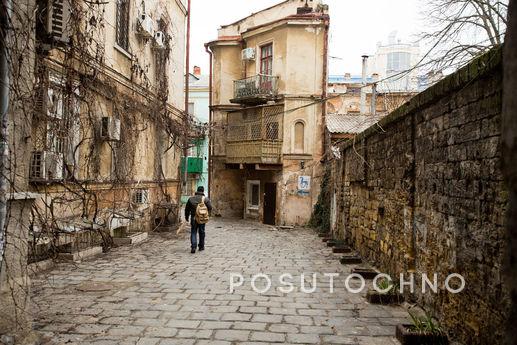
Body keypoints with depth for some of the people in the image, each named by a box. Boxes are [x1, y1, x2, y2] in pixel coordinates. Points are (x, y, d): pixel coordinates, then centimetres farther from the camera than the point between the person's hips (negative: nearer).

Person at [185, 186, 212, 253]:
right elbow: (210, 208, -6)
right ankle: (201, 246, 23)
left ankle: (193, 247, -10)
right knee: (201, 232, 14)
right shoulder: (206, 199, -3)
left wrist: (186, 217, 18)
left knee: (193, 232, 5)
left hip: (193, 218, 0)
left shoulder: (191, 198, 3)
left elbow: (187, 209, 7)